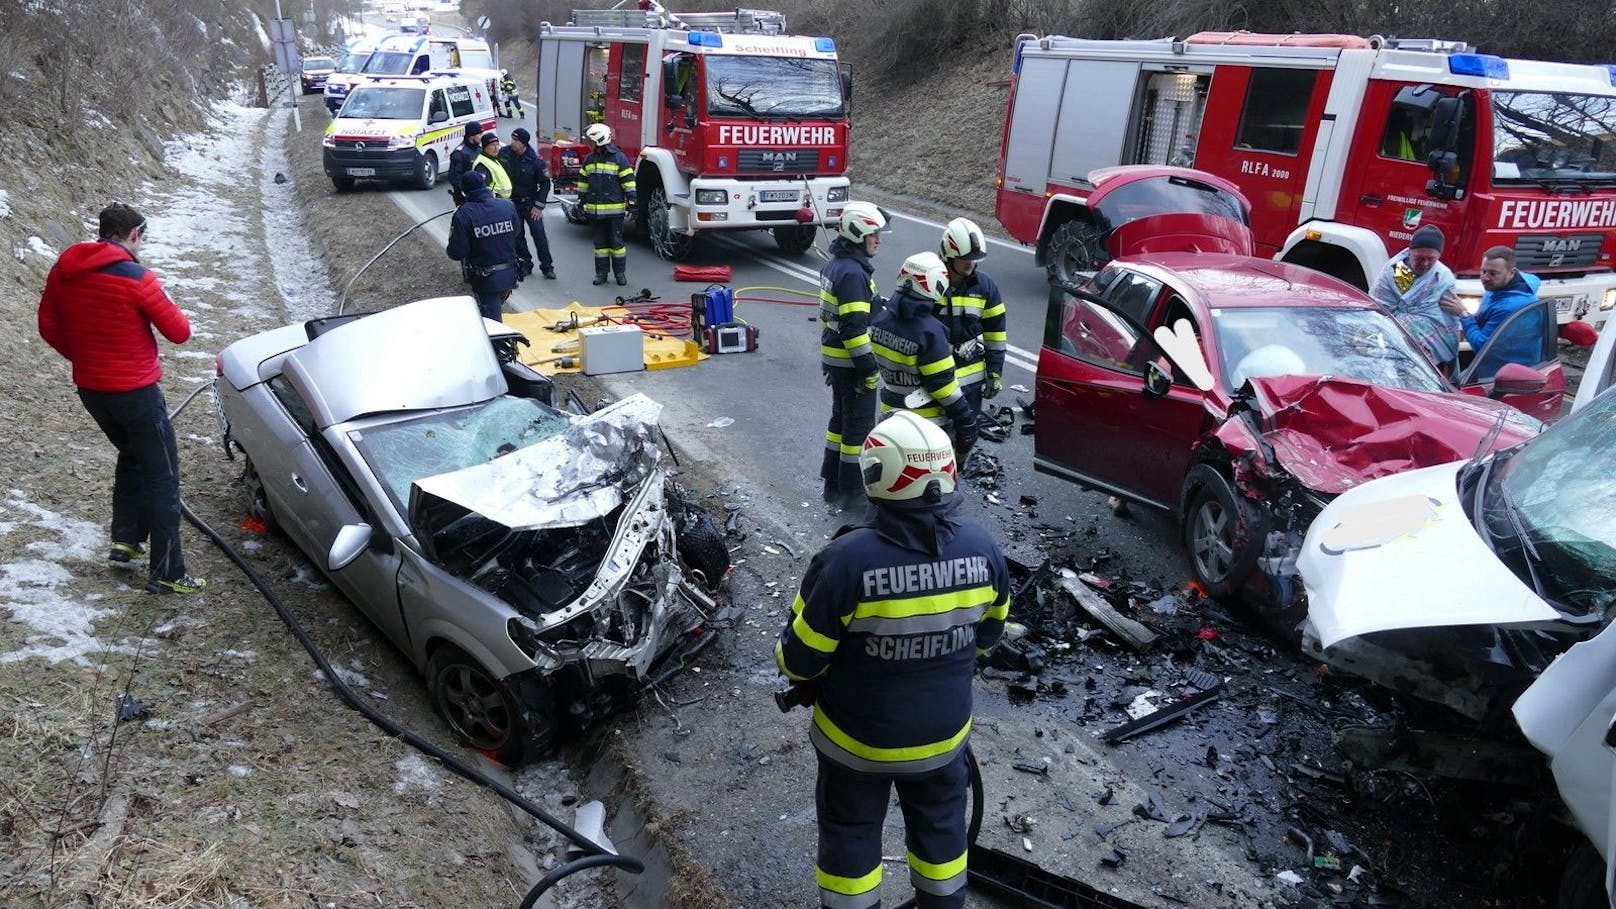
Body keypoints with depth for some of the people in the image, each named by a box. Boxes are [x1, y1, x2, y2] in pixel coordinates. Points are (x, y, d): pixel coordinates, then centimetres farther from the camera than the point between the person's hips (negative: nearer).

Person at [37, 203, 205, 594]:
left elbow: (48, 327, 10)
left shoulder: (63, 270, 2)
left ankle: (125, 540, 28)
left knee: (131, 456, 29)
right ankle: (166, 574, 1)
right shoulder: (136, 278, -18)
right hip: (135, 391, -7)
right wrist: (173, 313, 7)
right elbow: (179, 332, -13)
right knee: (162, 477, 1)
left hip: (89, 388, 7)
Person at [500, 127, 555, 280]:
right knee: (517, 235, 6)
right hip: (511, 202, 3)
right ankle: (525, 264, 18)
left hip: (530, 202, -3)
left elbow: (545, 183, -8)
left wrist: (539, 206, -11)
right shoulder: (504, 153, -6)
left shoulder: (535, 159, -14)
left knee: (538, 232, -7)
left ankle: (547, 266, -1)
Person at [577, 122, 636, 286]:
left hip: (615, 210, -5)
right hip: (595, 210, 5)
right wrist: (582, 202, 17)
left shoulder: (619, 158, -5)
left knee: (616, 242, 2)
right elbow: (583, 182, 19)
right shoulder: (589, 160, 12)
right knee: (600, 243, 9)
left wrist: (631, 202, -10)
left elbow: (629, 181, -6)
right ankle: (601, 273, 16)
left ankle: (620, 273, 12)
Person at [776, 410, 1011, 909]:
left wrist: (802, 679, 3)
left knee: (850, 833, 20)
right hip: (944, 730, 4)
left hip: (858, 736, -3)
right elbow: (990, 630, 2)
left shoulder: (846, 559, -30)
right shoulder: (983, 547, -16)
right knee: (941, 823, 27)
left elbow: (800, 655, -19)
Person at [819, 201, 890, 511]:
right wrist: (869, 369, -20)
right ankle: (852, 491, 12)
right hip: (851, 362, -10)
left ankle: (832, 483, 29)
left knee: (841, 416, 20)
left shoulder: (834, 265, 9)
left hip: (833, 356, 10)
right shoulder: (853, 273, -23)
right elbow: (855, 327, -25)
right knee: (859, 424, 2)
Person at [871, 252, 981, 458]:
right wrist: (965, 417, -11)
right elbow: (942, 382, -20)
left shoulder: (879, 321, -4)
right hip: (929, 422, -7)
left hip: (890, 413, 7)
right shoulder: (929, 332, -24)